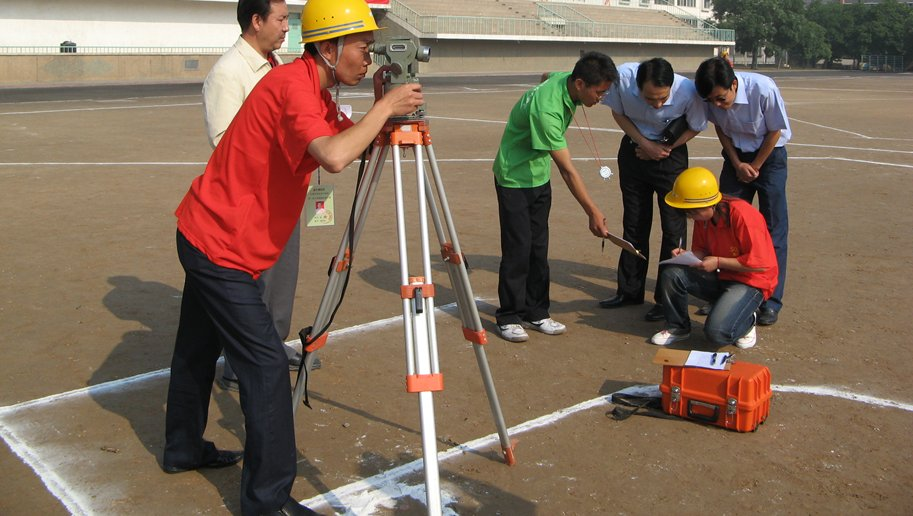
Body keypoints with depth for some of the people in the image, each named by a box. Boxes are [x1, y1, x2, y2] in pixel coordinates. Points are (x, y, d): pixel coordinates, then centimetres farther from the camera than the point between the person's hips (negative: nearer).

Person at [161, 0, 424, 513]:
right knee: (266, 364, -8)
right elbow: (334, 156, -38)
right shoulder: (293, 85, -22)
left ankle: (184, 448, 40)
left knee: (199, 347, 22)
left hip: (205, 235, 10)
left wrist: (385, 121, -8)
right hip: (223, 245, -10)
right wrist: (385, 106, -25)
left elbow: (348, 144, 11)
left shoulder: (313, 90, 9)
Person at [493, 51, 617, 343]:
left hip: (540, 175, 8)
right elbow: (567, 170, -32)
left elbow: (547, 76, 19)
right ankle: (509, 317, 6)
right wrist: (593, 213, -29)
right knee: (518, 248, -6)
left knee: (539, 248, 8)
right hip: (514, 178, -8)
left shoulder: (563, 79, -9)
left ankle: (535, 313, 16)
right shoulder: (547, 109, -34)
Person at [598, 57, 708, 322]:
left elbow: (695, 128, -9)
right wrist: (645, 144, -16)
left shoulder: (688, 92, -31)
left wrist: (664, 148, -17)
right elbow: (618, 114, -7)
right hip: (634, 149, 3)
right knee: (634, 224, 12)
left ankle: (667, 298, 7)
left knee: (673, 226, -4)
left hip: (671, 153, -2)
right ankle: (630, 290, 25)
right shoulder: (623, 77, -28)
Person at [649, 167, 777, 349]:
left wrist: (718, 262, -22)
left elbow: (761, 264, -24)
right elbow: (701, 250, 11)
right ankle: (678, 327, 5)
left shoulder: (742, 215, -25)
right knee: (671, 274, -18)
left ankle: (746, 321, 9)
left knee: (717, 333, -28)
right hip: (719, 277, 7)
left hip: (750, 282, -7)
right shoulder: (702, 217, -3)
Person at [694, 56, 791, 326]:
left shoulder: (764, 89, -30)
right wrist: (737, 164, -5)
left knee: (774, 229, -4)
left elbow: (775, 131, -15)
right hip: (736, 155, 4)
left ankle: (771, 301, 2)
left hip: (769, 156, -4)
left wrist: (754, 167, -8)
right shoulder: (712, 97, -18)